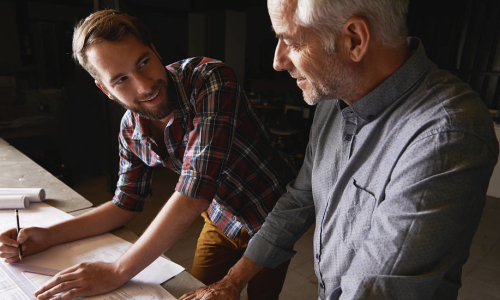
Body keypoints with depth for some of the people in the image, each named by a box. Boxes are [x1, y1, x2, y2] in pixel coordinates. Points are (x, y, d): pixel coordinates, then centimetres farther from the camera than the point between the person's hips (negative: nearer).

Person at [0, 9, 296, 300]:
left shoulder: (211, 80, -32)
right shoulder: (131, 129, -11)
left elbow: (193, 196, -37)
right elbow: (126, 204, 3)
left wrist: (118, 272, -27)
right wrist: (48, 236, -7)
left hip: (269, 220, -3)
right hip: (221, 220, 4)